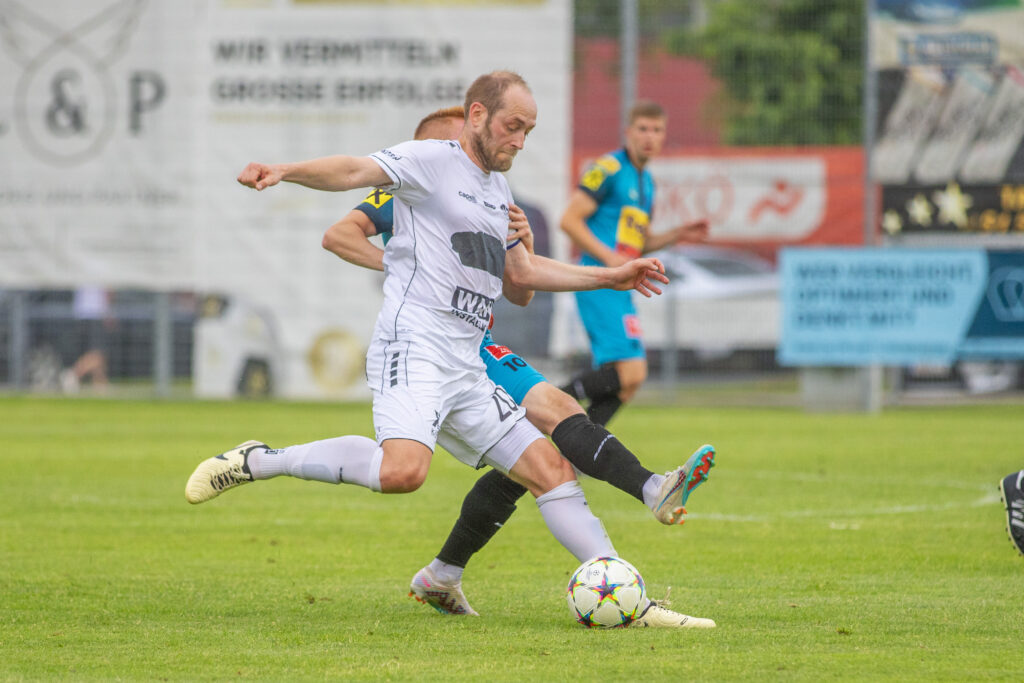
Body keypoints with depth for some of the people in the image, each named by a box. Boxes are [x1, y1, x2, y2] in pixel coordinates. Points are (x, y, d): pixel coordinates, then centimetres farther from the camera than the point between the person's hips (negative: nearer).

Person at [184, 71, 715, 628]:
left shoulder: (497, 189, 24)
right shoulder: (432, 160, -2)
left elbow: (521, 273, 36)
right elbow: (355, 171, -19)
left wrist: (612, 278, 36)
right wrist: (284, 172, -38)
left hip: (465, 369, 9)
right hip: (413, 347, -9)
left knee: (550, 469, 5)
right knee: (402, 470, -32)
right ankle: (257, 462, -18)